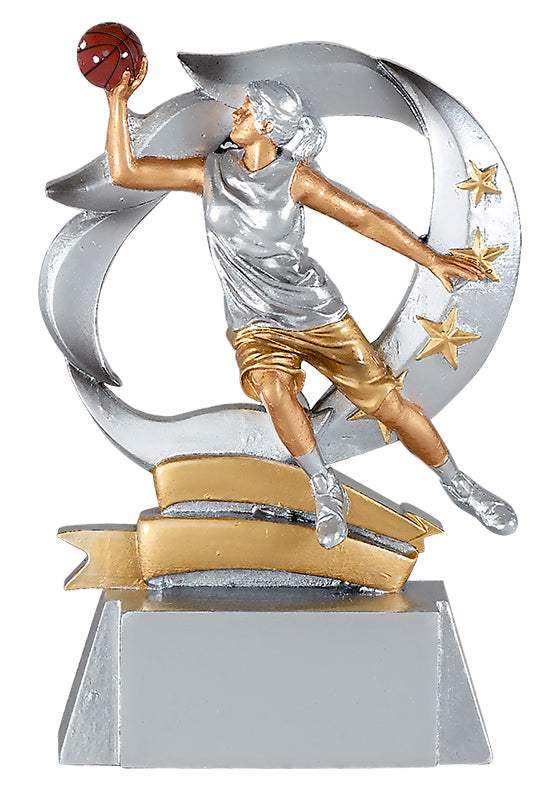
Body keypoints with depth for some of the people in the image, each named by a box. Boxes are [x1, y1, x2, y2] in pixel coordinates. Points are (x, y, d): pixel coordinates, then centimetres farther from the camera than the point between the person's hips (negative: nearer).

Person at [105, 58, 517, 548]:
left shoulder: (294, 177, -9)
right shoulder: (210, 172, -2)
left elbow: (362, 217, -6)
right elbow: (126, 172, -3)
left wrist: (432, 260, -9)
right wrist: (119, 102, -11)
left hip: (314, 311, -1)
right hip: (255, 323, 1)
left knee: (387, 403, -2)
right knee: (273, 387, -33)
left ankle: (458, 485, 18)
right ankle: (326, 493, -16)